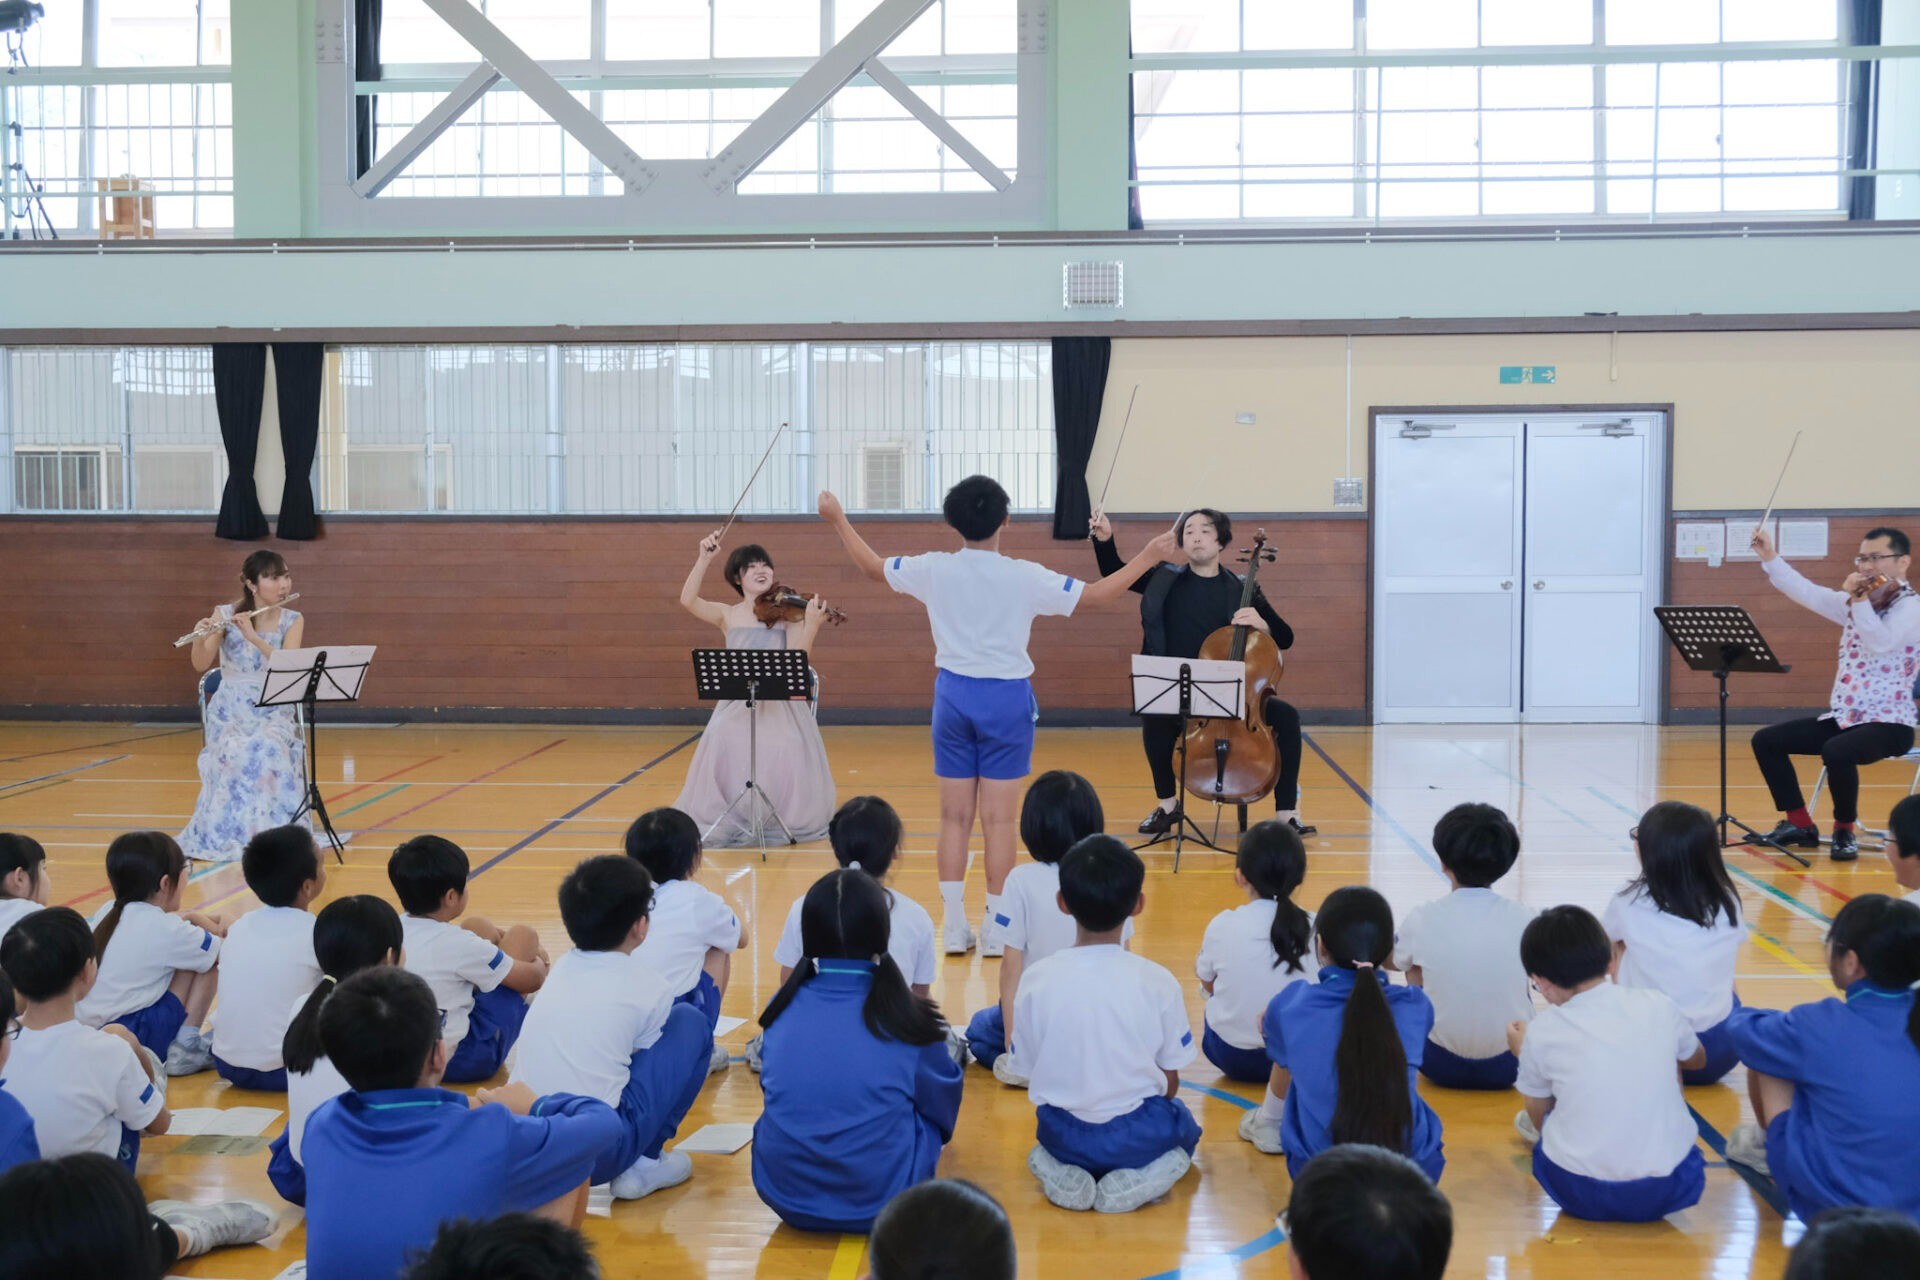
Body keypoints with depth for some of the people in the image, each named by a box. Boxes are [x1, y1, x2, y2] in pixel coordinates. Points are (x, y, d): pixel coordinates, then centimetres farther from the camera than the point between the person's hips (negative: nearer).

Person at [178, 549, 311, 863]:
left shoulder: (293, 621, 1)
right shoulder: (226, 614, -1)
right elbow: (201, 664, -9)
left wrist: (254, 637, -28)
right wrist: (202, 636, -29)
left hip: (273, 711, 1)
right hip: (231, 710, 0)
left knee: (268, 752, -30)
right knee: (238, 754, -29)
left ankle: (270, 828, -19)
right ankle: (230, 832, -14)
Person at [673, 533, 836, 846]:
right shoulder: (727, 615, 6)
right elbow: (688, 601, -12)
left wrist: (812, 625, -26)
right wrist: (704, 559, -18)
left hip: (781, 707, -1)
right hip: (737, 706, 1)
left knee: (788, 759, -17)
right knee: (725, 756, -18)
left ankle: (789, 821, 8)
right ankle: (725, 824, 3)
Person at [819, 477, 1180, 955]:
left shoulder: (934, 570, -4)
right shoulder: (1024, 576, -11)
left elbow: (872, 566, 11)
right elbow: (1097, 594, -8)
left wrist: (838, 519, 25)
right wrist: (1146, 558, 3)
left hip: (953, 696, 3)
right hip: (1006, 699, -2)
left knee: (954, 816, 9)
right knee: (998, 819, 3)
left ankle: (954, 927, 11)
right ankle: (995, 929, 8)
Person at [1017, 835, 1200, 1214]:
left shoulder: (1035, 980, -11)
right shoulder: (1158, 982, -13)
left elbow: (1032, 1068, 0)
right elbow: (1170, 1082, -3)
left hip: (1062, 1136, 2)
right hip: (1137, 1136, -1)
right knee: (1184, 1124, 32)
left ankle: (1063, 1173, 4)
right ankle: (1142, 1175, 1)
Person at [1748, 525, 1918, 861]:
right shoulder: (1854, 603, 12)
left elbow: (1880, 644, -27)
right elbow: (1804, 591, 7)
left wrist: (1860, 600, -22)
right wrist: (1769, 556, -3)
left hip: (1889, 723, -8)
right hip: (1843, 718, 8)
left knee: (1836, 752, -37)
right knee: (1766, 740, 2)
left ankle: (1844, 831, -11)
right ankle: (1800, 824, 12)